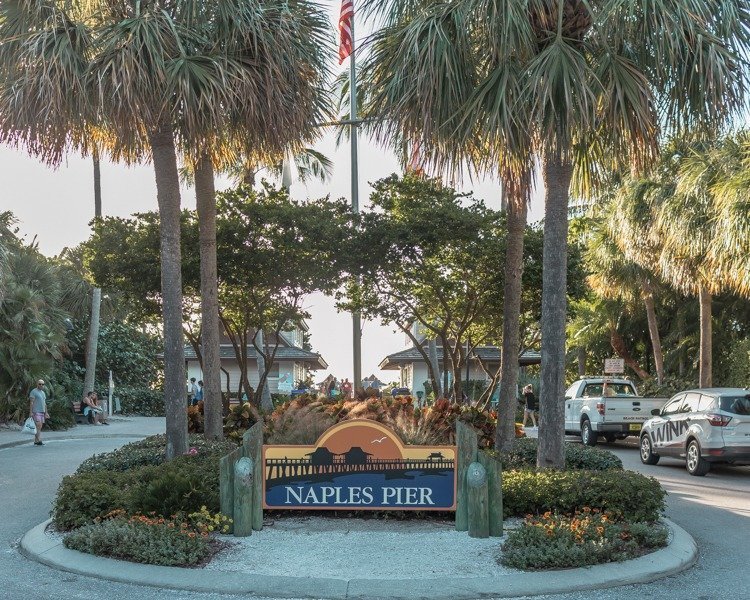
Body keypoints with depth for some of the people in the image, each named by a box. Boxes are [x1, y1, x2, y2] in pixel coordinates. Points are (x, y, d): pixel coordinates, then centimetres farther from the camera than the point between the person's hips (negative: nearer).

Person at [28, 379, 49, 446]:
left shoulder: (43, 393, 19)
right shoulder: (33, 392, -5)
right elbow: (31, 402, -11)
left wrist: (46, 413, 17)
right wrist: (30, 412, -17)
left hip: (42, 412, 8)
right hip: (36, 412, -8)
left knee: (39, 427, 4)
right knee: (38, 426, -15)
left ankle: (36, 441, 6)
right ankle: (39, 441, -19)